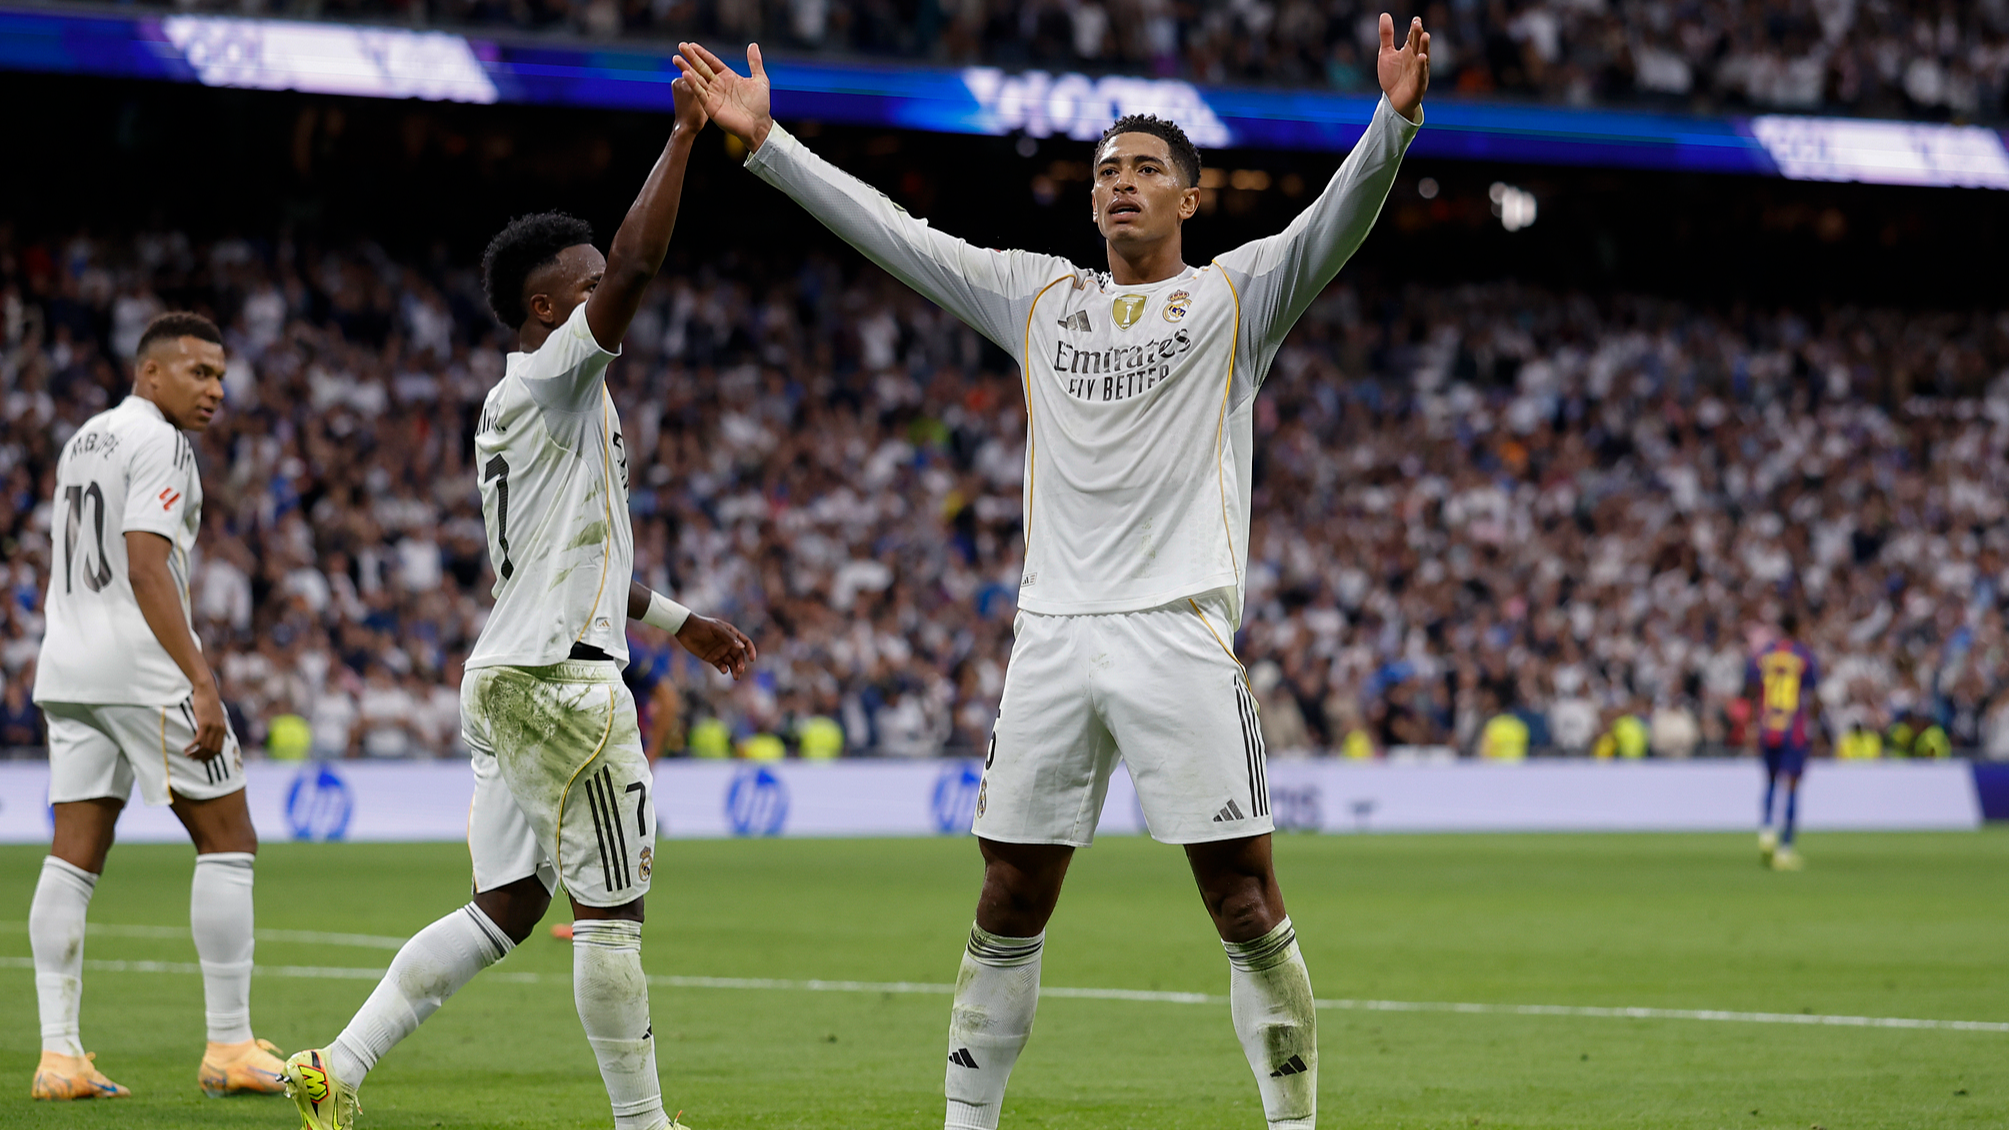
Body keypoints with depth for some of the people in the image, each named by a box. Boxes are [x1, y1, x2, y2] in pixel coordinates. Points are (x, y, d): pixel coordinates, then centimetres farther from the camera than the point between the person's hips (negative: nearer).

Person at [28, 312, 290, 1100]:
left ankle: (58, 1054, -2)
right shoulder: (156, 443, -9)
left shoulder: (81, 441, 19)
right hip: (142, 667, -9)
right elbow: (146, 568, -19)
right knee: (227, 840, 0)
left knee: (73, 857, 4)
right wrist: (201, 683, -23)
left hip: (67, 663, 9)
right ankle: (230, 1047, 0)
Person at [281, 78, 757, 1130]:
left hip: (504, 678, 10)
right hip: (556, 679, -10)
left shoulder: (513, 409, 20)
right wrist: (685, 133, -18)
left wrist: (680, 621, 34)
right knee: (611, 911, -3)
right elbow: (634, 265, -23)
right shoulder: (552, 381, -9)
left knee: (505, 906, 11)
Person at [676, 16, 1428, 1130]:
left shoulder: (1235, 296, 6)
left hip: (1179, 631, -4)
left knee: (1244, 899, -7)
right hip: (1052, 635, 4)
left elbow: (1337, 221, -9)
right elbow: (894, 234, 16)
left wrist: (1393, 122, -28)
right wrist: (765, 141, 12)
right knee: (1008, 907, 7)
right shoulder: (1036, 297, 17)